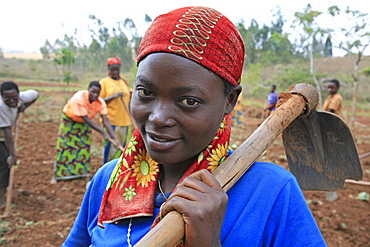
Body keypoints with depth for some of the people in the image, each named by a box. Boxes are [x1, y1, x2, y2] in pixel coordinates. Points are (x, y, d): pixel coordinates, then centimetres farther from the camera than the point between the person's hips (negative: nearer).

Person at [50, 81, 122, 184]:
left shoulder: (100, 103, -25)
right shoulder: (78, 99, -38)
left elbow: (105, 120, -31)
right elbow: (86, 119, -39)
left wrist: (114, 137, -42)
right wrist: (103, 132, -41)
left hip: (84, 124, 4)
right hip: (69, 120, -3)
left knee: (85, 147, 1)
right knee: (64, 146, -1)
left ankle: (86, 175, 9)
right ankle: (55, 175, 12)